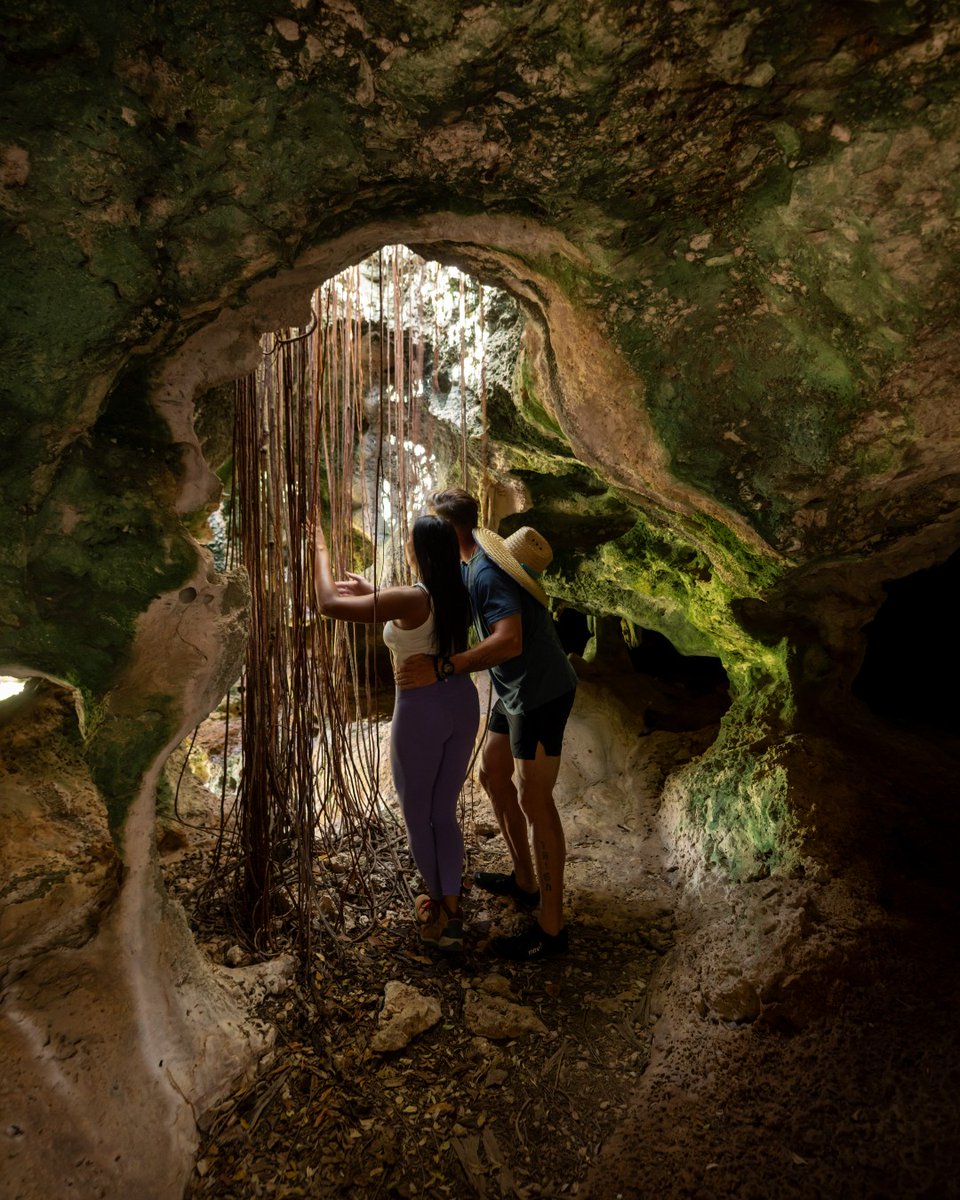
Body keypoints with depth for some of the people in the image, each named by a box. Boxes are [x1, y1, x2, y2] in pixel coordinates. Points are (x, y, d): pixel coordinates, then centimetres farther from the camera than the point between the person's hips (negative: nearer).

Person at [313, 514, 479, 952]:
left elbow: (329, 604, -18)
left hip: (421, 709, -7)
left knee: (417, 814, 15)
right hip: (462, 701, 7)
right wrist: (374, 592, 22)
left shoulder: (408, 599, -20)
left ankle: (439, 904, 28)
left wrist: (321, 551, -4)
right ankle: (450, 909, 19)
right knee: (444, 812, 17)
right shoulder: (458, 596, 2)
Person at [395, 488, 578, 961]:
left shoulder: (488, 573, -23)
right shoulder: (474, 563, 9)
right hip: (515, 692, 11)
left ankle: (550, 927, 7)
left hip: (540, 692, -11)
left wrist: (440, 669, -40)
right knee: (492, 775, 19)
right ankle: (524, 881, 34)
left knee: (534, 802, -5)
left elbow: (509, 641, -36)